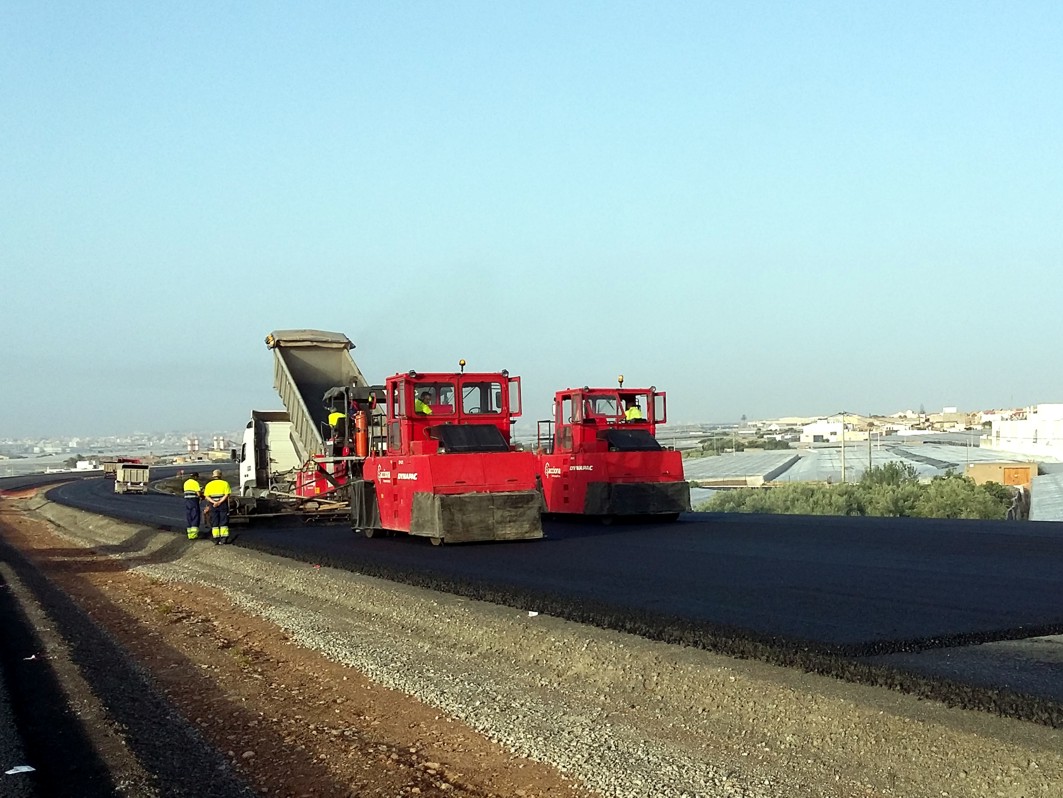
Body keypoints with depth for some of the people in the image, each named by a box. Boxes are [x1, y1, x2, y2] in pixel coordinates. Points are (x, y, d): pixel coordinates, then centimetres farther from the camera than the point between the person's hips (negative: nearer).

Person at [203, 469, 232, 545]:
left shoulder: (208, 485, 8)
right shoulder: (224, 483, 2)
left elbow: (207, 496, -3)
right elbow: (227, 495, -11)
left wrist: (214, 502, -14)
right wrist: (220, 502, -16)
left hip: (213, 504, 1)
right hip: (223, 504, -1)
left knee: (214, 523, 6)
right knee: (223, 522, 4)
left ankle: (216, 540, 2)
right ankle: (224, 538, -2)